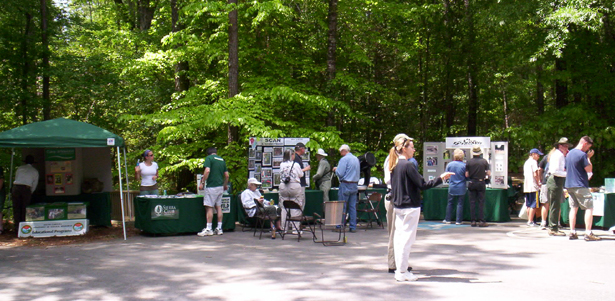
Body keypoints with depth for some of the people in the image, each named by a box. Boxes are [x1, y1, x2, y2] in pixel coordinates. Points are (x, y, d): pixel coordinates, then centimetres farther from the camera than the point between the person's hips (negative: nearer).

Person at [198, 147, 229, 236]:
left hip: (211, 186, -6)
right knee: (218, 207, 10)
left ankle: (208, 229, -6)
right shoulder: (222, 160, 14)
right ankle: (219, 228, 11)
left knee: (209, 207, -5)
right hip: (220, 187, 6)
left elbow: (207, 171, -18)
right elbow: (227, 175, 13)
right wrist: (225, 185, 27)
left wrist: (202, 183, -13)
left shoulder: (209, 158, -4)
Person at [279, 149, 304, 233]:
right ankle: (295, 229, 0)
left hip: (283, 186, 4)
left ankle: (284, 228, 12)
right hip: (294, 186, -4)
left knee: (284, 208, 9)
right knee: (295, 208, 1)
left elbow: (281, 175, 12)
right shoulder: (295, 164, -7)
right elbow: (301, 175, 2)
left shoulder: (282, 165, 2)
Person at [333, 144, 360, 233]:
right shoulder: (356, 159, 12)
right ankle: (353, 227, 9)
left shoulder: (344, 159, -12)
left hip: (345, 185, -7)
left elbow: (340, 174, -17)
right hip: (355, 185, 7)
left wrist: (335, 169, 4)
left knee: (342, 206, -1)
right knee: (353, 207, 8)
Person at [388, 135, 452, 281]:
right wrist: (440, 178, -12)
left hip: (398, 206, 9)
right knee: (407, 239, -3)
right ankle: (402, 272, 0)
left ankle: (400, 269, 18)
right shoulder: (408, 165, -16)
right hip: (410, 207, -9)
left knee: (399, 237, 12)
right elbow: (423, 185, -17)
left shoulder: (394, 165, 10)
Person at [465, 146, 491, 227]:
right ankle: (481, 221, -2)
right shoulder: (484, 161, -4)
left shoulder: (469, 162, -3)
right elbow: (488, 173, -3)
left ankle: (473, 221, 4)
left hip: (471, 183, 1)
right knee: (481, 202, 2)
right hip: (481, 183, -1)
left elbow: (466, 175, -2)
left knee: (472, 202, 5)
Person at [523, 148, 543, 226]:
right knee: (533, 205, -7)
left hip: (526, 186, 9)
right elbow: (535, 174, -15)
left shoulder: (526, 162, 19)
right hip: (533, 186, -9)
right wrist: (539, 183, -2)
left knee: (529, 205, 12)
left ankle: (529, 220, 14)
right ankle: (530, 221, -10)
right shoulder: (534, 162, -7)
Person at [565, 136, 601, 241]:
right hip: (580, 186, -8)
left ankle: (572, 233, 6)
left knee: (573, 208, 10)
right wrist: (588, 157, -1)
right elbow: (589, 169, -10)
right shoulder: (582, 155, -14)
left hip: (569, 185, 8)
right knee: (589, 208, -3)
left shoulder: (569, 153, 14)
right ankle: (588, 234, -9)